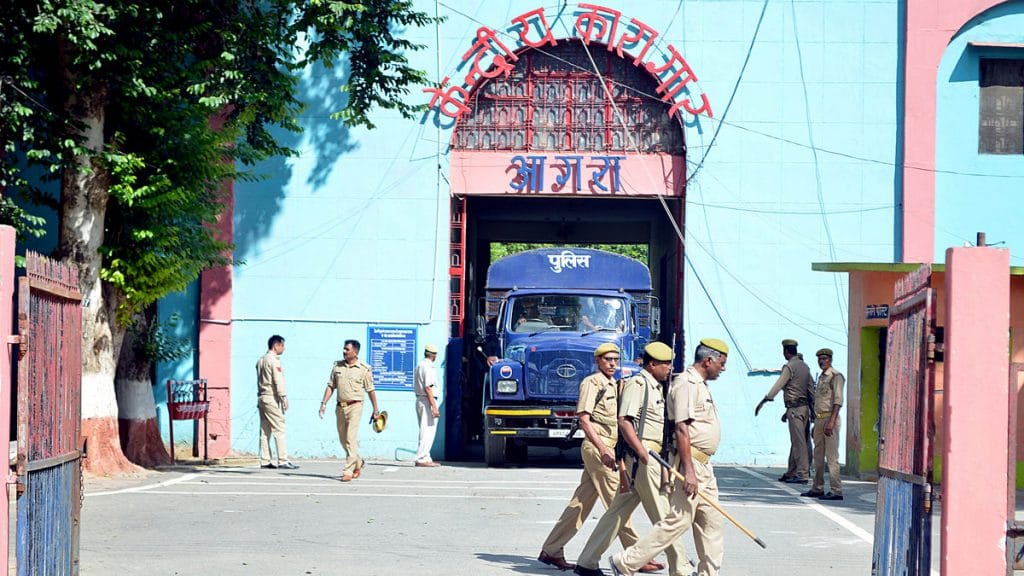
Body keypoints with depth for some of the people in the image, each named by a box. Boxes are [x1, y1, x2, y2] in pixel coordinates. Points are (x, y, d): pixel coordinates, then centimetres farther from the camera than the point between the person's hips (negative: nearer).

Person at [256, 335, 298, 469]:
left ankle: (265, 461, 8)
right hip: (272, 398, -9)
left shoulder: (260, 360, 17)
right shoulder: (273, 360, -11)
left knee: (265, 430, 8)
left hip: (261, 397, 9)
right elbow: (278, 381, -16)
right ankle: (283, 460, -12)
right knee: (279, 429, -9)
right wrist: (284, 398, -14)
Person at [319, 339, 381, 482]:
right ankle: (358, 463, 33)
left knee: (351, 439, -13)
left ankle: (348, 471, -13)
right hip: (340, 406, 5)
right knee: (343, 440, 12)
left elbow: (370, 390, 1)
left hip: (355, 406, -5)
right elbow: (331, 386, 12)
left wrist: (375, 410, 3)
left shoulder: (364, 369, -3)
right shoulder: (337, 366, 9)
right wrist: (324, 403, 3)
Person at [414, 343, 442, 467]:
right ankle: (421, 458, -11)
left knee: (425, 430, 14)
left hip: (419, 400, 10)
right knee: (428, 431, -8)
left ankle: (425, 458, 18)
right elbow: (428, 388, -20)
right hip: (427, 401, -10)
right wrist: (434, 407, -21)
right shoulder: (428, 367, -14)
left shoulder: (420, 365, 15)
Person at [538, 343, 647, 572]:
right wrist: (603, 449, -21)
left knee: (581, 503, 9)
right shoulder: (592, 382, -7)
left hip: (608, 449, 9)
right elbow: (583, 419, -15)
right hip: (597, 448, -9)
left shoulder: (614, 385, 20)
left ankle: (551, 551, 13)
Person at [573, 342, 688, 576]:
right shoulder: (637, 383, -10)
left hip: (650, 456, 10)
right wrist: (643, 453, -26)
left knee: (618, 511, 11)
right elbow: (624, 421, -20)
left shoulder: (654, 387, 21)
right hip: (641, 457, -10)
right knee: (664, 516, -6)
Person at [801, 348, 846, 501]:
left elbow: (838, 401, -17)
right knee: (818, 455, 12)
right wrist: (816, 424, 22)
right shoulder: (821, 377, 19)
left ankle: (836, 491, -12)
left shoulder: (836, 376, -8)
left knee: (832, 456, -11)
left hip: (830, 418, -9)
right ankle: (817, 489, 19)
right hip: (819, 419, 9)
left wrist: (831, 422, -25)